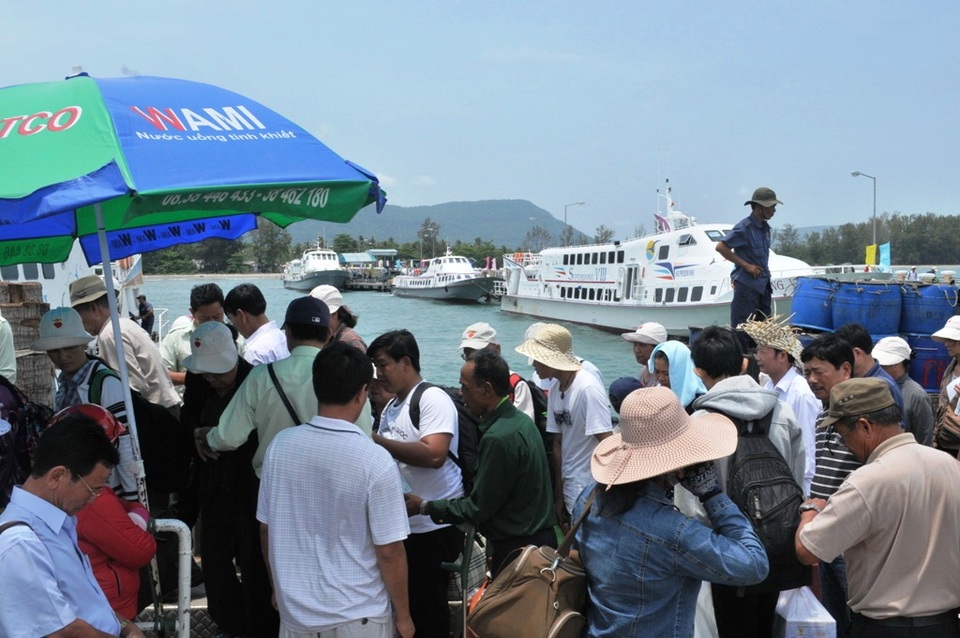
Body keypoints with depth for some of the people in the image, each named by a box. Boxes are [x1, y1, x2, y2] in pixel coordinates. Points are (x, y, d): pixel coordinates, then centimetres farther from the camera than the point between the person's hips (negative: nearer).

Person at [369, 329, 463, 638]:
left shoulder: (433, 399, -13)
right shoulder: (392, 406, 13)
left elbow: (434, 455, -27)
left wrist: (377, 440, -22)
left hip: (434, 528, -8)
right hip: (402, 525, 8)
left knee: (427, 612, 1)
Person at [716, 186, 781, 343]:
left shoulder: (765, 227, 12)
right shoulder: (744, 227, -13)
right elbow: (721, 247, -18)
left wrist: (766, 273, 13)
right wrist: (746, 265, -16)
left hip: (763, 285, 9)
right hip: (746, 284, -8)